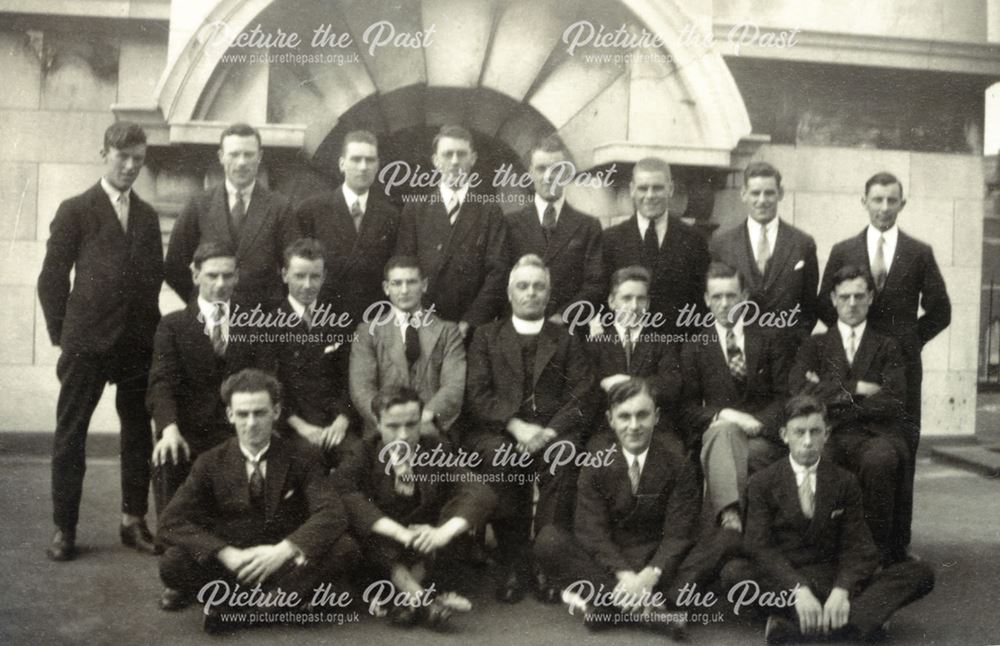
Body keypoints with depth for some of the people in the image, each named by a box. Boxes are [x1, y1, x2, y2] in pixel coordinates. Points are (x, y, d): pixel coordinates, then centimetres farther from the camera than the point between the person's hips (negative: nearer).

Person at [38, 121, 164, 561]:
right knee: (70, 437, 3)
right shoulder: (75, 211, 1)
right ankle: (64, 528, 12)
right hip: (86, 343, -4)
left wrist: (149, 328, 6)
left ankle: (134, 521, 19)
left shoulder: (147, 216, 12)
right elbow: (52, 278, 0)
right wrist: (61, 334, -3)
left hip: (138, 344, 4)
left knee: (139, 435, 8)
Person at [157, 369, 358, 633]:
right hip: (233, 565, 0)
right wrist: (227, 555, -25)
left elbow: (332, 514, -15)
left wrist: (283, 551, -32)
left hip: (290, 564, 0)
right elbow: (171, 522, -10)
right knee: (172, 565, -27)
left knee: (345, 548, -27)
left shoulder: (303, 455, -4)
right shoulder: (211, 463, -1)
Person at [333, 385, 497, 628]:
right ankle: (424, 599, -39)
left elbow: (482, 494, -15)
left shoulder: (437, 453, 0)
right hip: (381, 552, -1)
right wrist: (400, 532, -39)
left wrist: (443, 533, -34)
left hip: (427, 553, 1)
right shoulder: (364, 455, -5)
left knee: (460, 507, -22)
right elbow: (342, 493, -28)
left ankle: (408, 601, -32)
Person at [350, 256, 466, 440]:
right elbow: (361, 388, 3)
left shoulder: (447, 331, 15)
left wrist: (426, 415, -17)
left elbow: (454, 386, 3)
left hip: (433, 432, 1)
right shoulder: (368, 331, 15)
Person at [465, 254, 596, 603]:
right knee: (501, 460, -33)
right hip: (498, 430, 0)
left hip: (554, 430, 0)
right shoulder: (487, 336, 19)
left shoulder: (568, 339, 19)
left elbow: (582, 398, 6)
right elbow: (477, 393, 5)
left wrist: (549, 431, -12)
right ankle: (513, 564, -20)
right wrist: (516, 425, -12)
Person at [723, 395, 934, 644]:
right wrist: (798, 590, -25)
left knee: (921, 574, -16)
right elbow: (760, 546, -8)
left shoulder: (844, 482, 8)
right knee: (734, 571, -32)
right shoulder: (762, 483, 2)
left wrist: (842, 590, -21)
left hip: (834, 578, 2)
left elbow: (858, 546, 0)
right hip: (784, 580, -2)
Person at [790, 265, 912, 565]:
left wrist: (831, 395, -1)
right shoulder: (815, 346, 20)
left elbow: (894, 402, 2)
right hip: (833, 436, -1)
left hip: (878, 435, 1)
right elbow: (799, 391, 1)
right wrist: (854, 388, -3)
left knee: (879, 458, -37)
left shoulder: (887, 348, 19)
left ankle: (881, 552, -18)